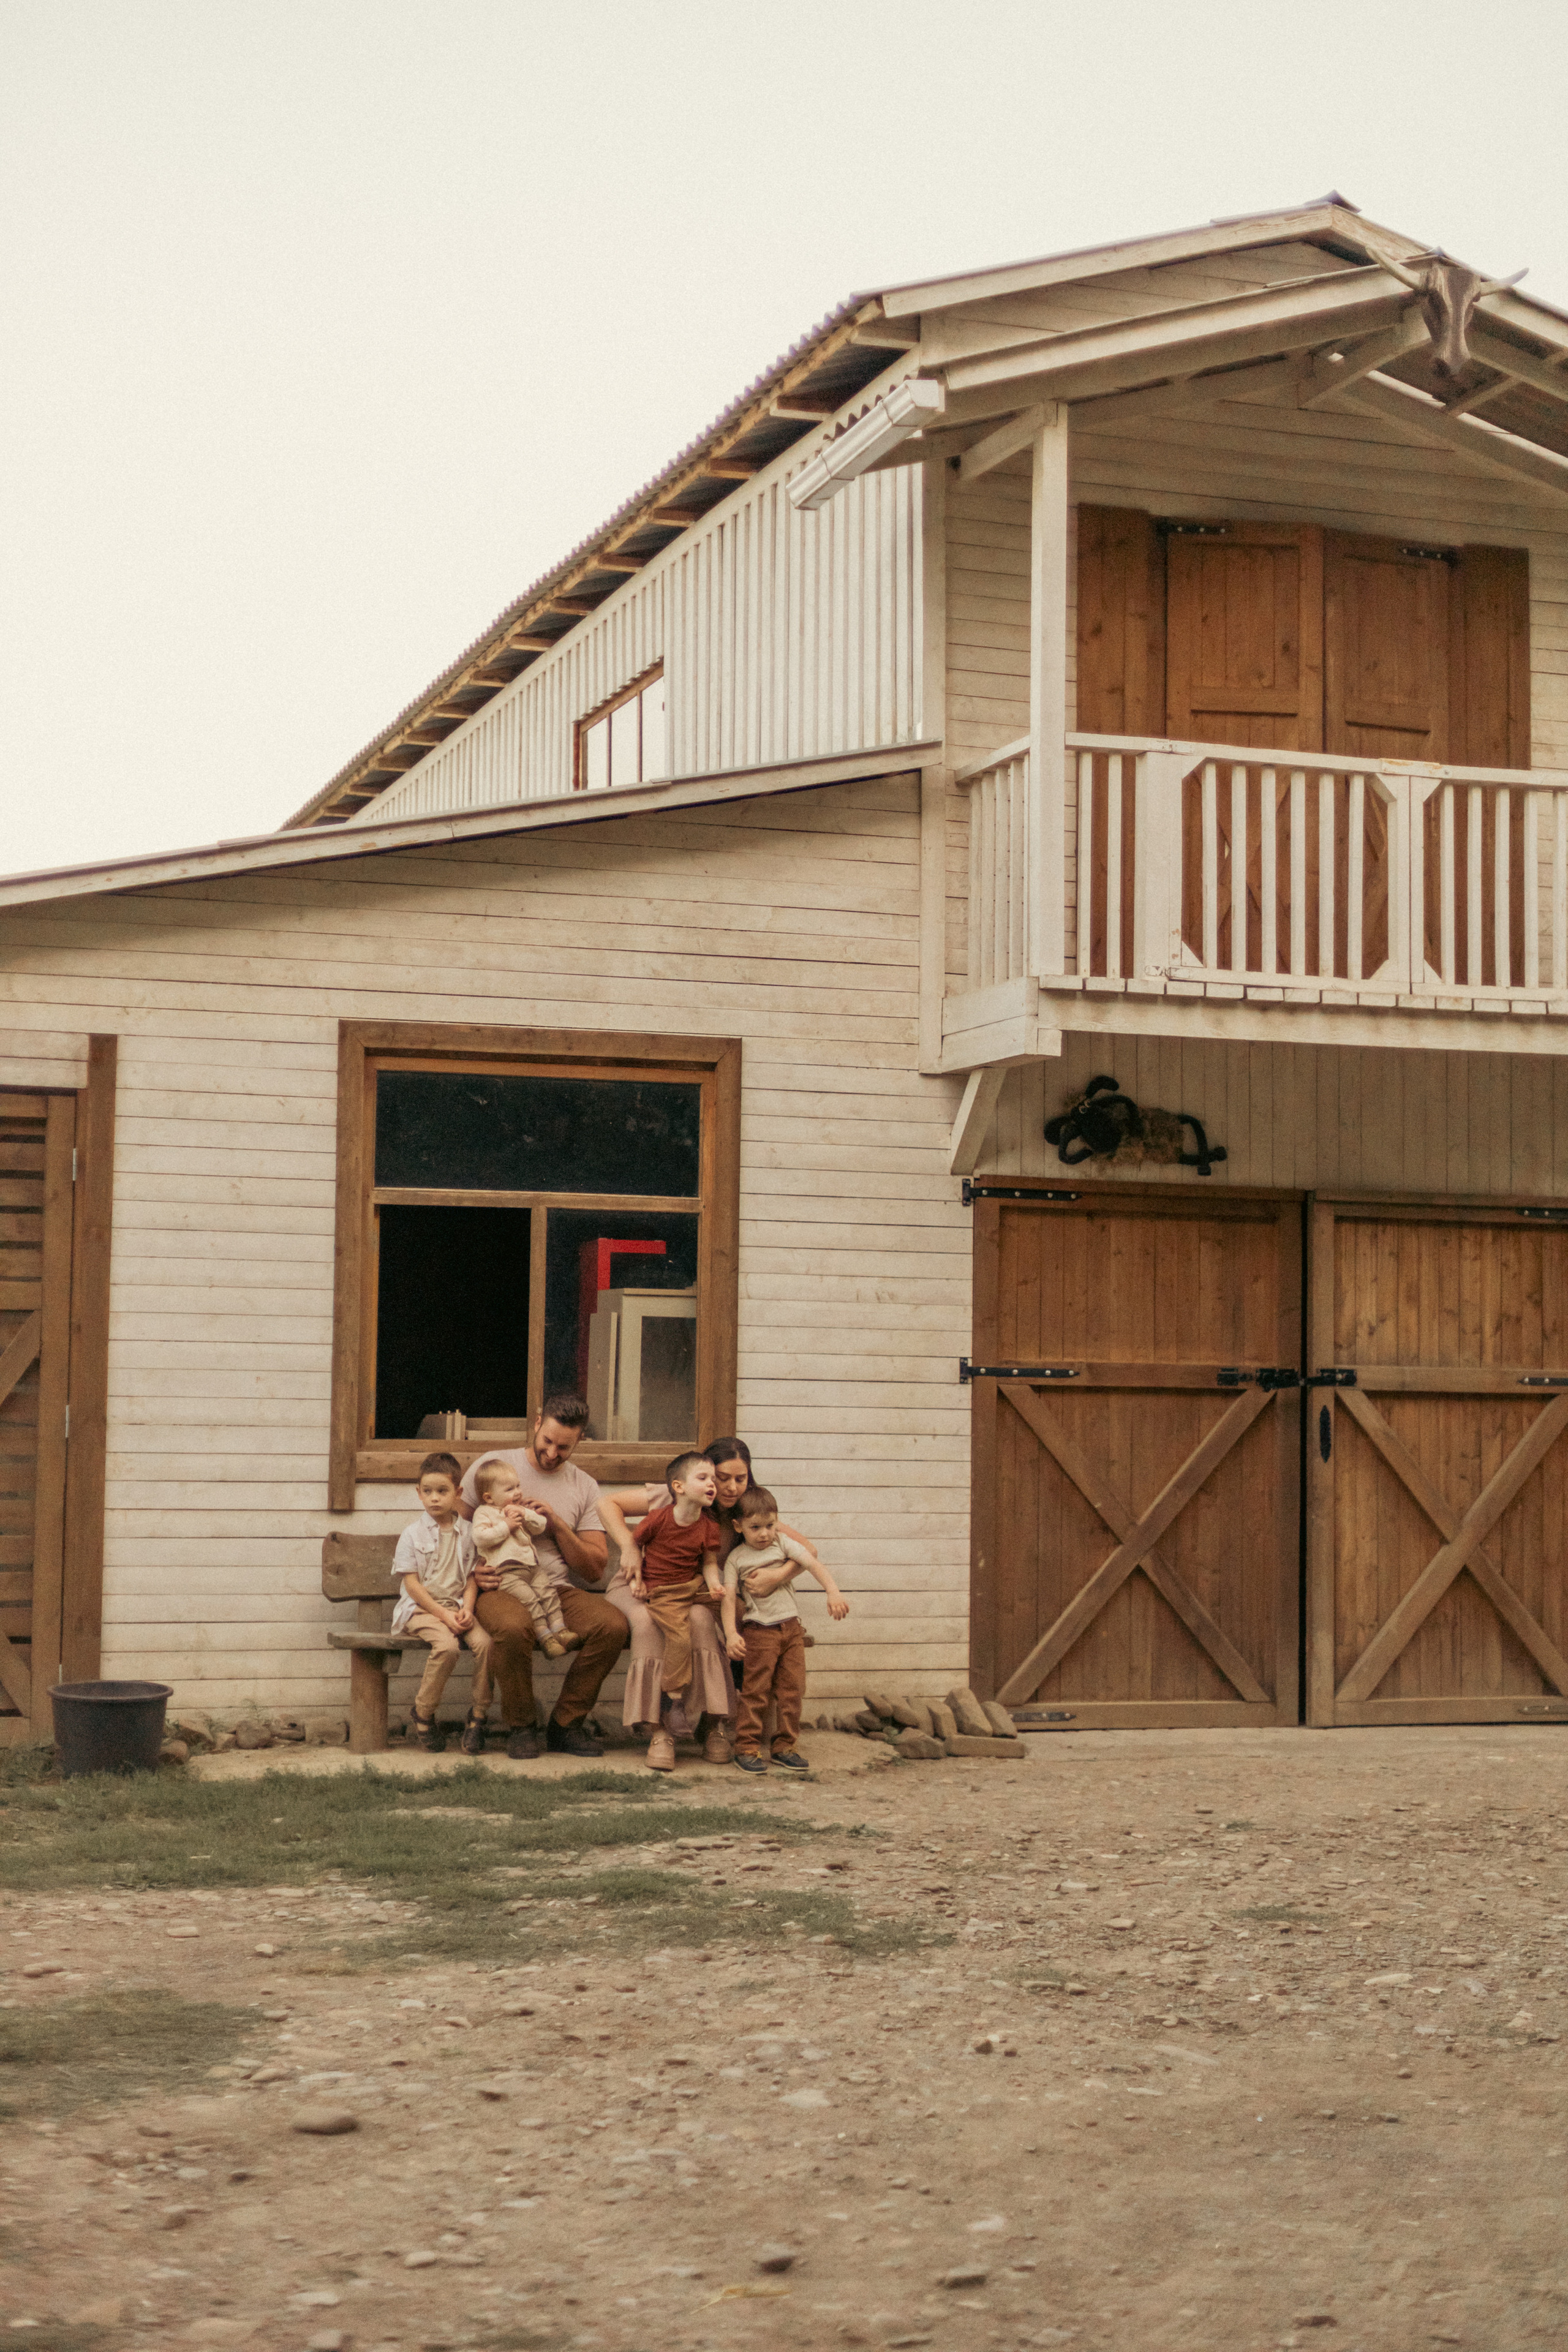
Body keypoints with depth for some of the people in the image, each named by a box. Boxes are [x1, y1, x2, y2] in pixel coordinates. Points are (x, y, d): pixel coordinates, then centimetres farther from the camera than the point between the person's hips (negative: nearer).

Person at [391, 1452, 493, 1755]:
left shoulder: (466, 1533, 9)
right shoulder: (413, 1533, -1)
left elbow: (471, 1579, 10)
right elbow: (413, 1584, -5)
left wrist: (466, 1609, -10)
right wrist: (444, 1616, -13)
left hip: (456, 1607, 3)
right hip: (421, 1608, -3)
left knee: (484, 1642, -26)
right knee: (447, 1646, -32)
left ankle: (477, 1716, -11)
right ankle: (423, 1714, -11)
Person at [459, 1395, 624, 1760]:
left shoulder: (584, 1487, 13)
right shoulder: (493, 1464, 6)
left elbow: (594, 1571, 8)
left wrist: (558, 1524, -6)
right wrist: (473, 1569, -11)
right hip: (499, 1588, -3)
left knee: (614, 1625, -26)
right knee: (513, 1627, -39)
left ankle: (565, 1724, -7)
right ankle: (520, 1727, -13)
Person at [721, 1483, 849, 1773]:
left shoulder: (783, 1543, 6)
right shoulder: (736, 1559, 1)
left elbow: (813, 1563, -5)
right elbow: (729, 1597, -6)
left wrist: (833, 1592, -21)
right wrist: (731, 1634, -20)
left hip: (791, 1627, 3)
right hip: (759, 1631, -3)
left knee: (792, 1689, 4)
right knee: (756, 1691, -4)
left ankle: (785, 1746, 14)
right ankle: (747, 1747, 5)